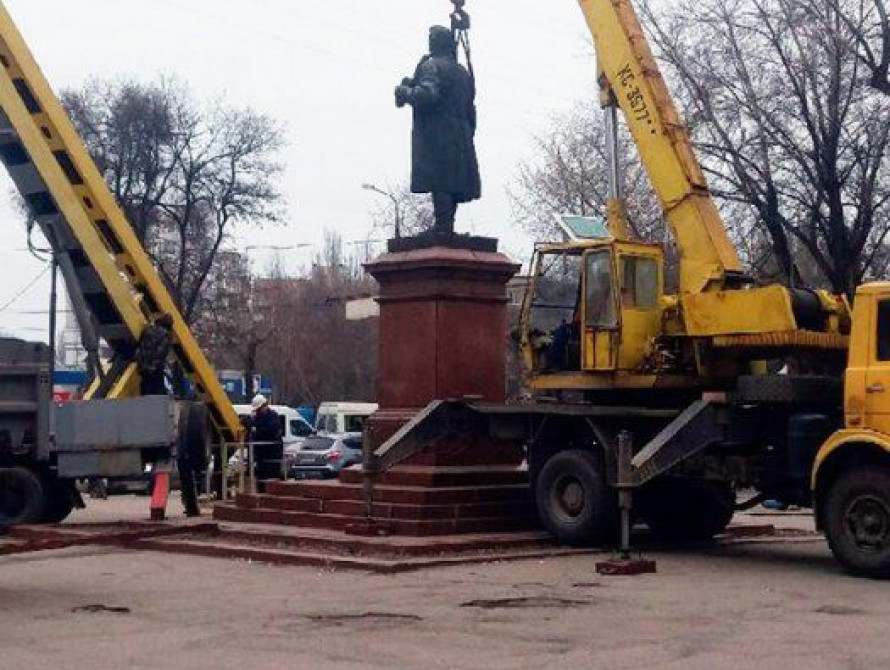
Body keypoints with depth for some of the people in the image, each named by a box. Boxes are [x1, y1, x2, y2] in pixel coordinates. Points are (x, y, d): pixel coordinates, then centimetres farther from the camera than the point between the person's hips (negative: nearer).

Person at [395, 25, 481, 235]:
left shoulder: (432, 65, -4)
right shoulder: (463, 72, 21)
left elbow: (427, 94, -21)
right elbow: (471, 110, 21)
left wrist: (404, 91, -5)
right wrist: (468, 135, 25)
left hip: (436, 137, -8)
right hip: (461, 138, 8)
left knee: (439, 184, -13)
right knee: (453, 183, 6)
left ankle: (443, 228, -19)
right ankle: (448, 227, 4)